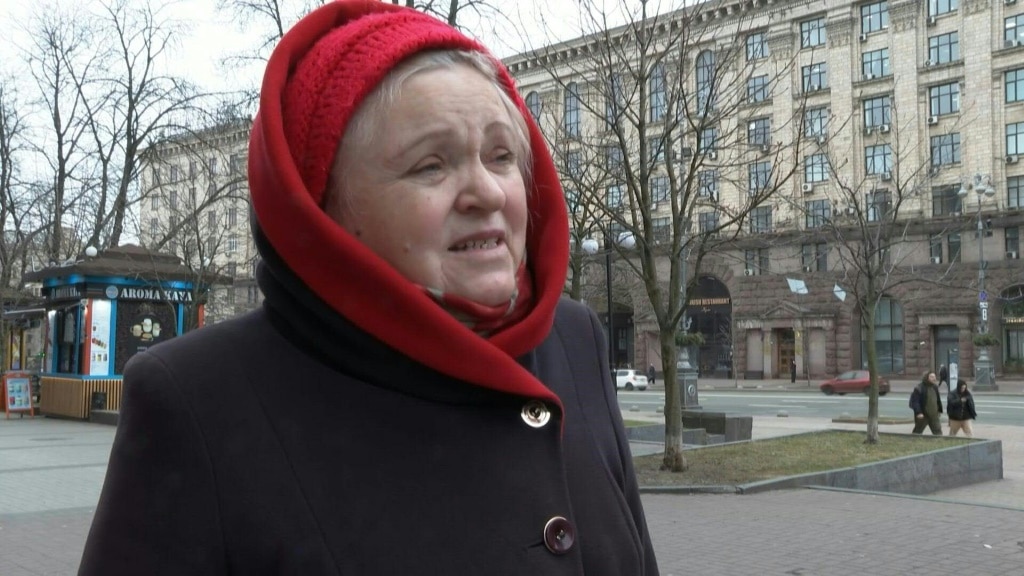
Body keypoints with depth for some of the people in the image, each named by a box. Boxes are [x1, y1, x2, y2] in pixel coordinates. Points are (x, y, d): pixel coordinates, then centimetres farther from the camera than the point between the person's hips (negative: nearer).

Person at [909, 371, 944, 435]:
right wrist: (918, 412, -27)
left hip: (934, 415, 6)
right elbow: (915, 402, -20)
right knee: (917, 432, 8)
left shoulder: (935, 387, 7)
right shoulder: (919, 388, -15)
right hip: (923, 415, -6)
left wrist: (940, 410, 20)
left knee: (938, 432, 2)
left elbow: (938, 400, 19)